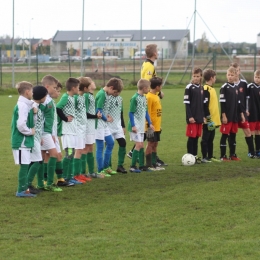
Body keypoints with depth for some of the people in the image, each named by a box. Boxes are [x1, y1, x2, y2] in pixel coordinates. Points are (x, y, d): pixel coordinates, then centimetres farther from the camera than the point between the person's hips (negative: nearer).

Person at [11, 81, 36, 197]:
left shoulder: (24, 105, 13)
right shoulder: (23, 106, -17)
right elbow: (21, 124, -25)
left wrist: (31, 130, 4)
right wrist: (30, 131, -11)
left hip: (24, 140, 10)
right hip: (22, 141, -10)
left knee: (25, 165, 13)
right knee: (24, 165, -5)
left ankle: (24, 189, 18)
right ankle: (21, 190, -1)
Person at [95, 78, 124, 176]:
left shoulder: (105, 94, 10)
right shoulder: (102, 95, -19)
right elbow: (98, 111, -22)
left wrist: (107, 115, 5)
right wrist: (106, 119, -8)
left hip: (103, 124, 10)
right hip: (99, 124, -10)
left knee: (110, 143, 17)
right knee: (100, 147, -4)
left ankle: (105, 167, 24)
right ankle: (100, 171, 1)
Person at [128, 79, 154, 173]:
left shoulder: (144, 98, 10)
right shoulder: (135, 98, -15)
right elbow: (131, 113, -15)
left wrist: (149, 123, 17)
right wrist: (133, 126, -18)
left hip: (141, 126, 8)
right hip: (135, 126, -8)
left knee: (141, 145, 11)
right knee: (138, 144, -11)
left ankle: (141, 165, 18)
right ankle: (133, 166, -6)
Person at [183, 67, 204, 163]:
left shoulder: (201, 88, 12)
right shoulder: (189, 87, -6)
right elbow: (187, 103, -10)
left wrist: (203, 116, 12)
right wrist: (190, 116, -16)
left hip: (199, 117, 6)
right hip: (192, 117, -6)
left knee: (197, 137, 9)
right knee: (191, 137, -3)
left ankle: (195, 155, 15)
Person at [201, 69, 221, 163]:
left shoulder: (211, 88, 14)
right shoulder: (206, 89, -15)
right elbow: (205, 105, -19)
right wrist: (208, 118, -20)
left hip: (213, 120, 9)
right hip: (208, 120, -9)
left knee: (211, 139, 14)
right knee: (205, 139, -3)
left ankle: (210, 157, 20)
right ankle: (204, 157, 1)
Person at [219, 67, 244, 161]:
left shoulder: (236, 88, 12)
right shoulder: (224, 87, -7)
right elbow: (222, 102, -11)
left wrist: (241, 114, 15)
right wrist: (223, 115, -16)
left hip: (235, 116, 6)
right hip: (227, 116, -6)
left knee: (233, 135, 10)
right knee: (225, 135, -3)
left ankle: (232, 155, 17)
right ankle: (223, 156, 0)